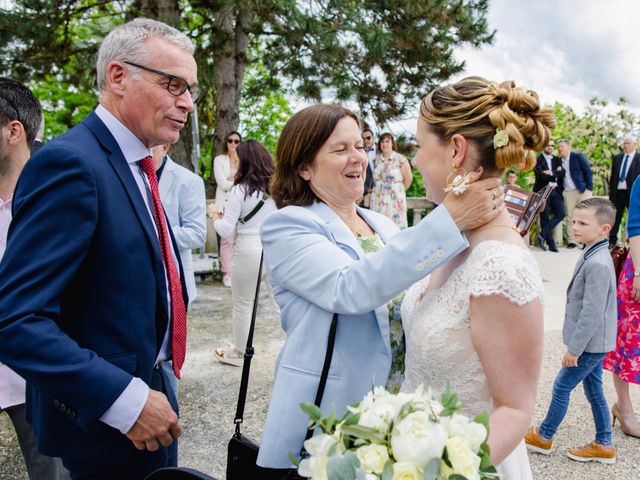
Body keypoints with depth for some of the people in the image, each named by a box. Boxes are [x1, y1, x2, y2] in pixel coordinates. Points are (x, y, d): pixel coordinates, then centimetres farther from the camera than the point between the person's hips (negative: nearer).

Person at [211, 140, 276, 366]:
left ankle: (238, 353, 29)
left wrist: (214, 216, 8)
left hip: (248, 251, -4)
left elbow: (226, 231, -10)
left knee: (242, 304, 13)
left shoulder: (240, 190, -10)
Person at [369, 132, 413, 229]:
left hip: (394, 199, -4)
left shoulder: (400, 159, -7)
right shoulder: (377, 159, 8)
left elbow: (408, 178, -1)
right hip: (378, 200, 4)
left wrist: (400, 191, 7)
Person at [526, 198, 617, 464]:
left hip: (591, 343, -9)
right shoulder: (593, 256, 5)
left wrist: (574, 348, -20)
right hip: (594, 342, 9)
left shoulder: (597, 264, -26)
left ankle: (544, 437, 20)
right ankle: (603, 445, 28)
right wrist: (577, 344, 19)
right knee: (593, 390, 16)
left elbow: (592, 312, -26)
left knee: (561, 387, 4)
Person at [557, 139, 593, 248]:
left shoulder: (578, 156, -2)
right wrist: (561, 190, 2)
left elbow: (588, 171, -5)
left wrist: (589, 188, -11)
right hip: (568, 192, 4)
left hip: (582, 190, -4)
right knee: (570, 217, 2)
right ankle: (572, 241, 6)